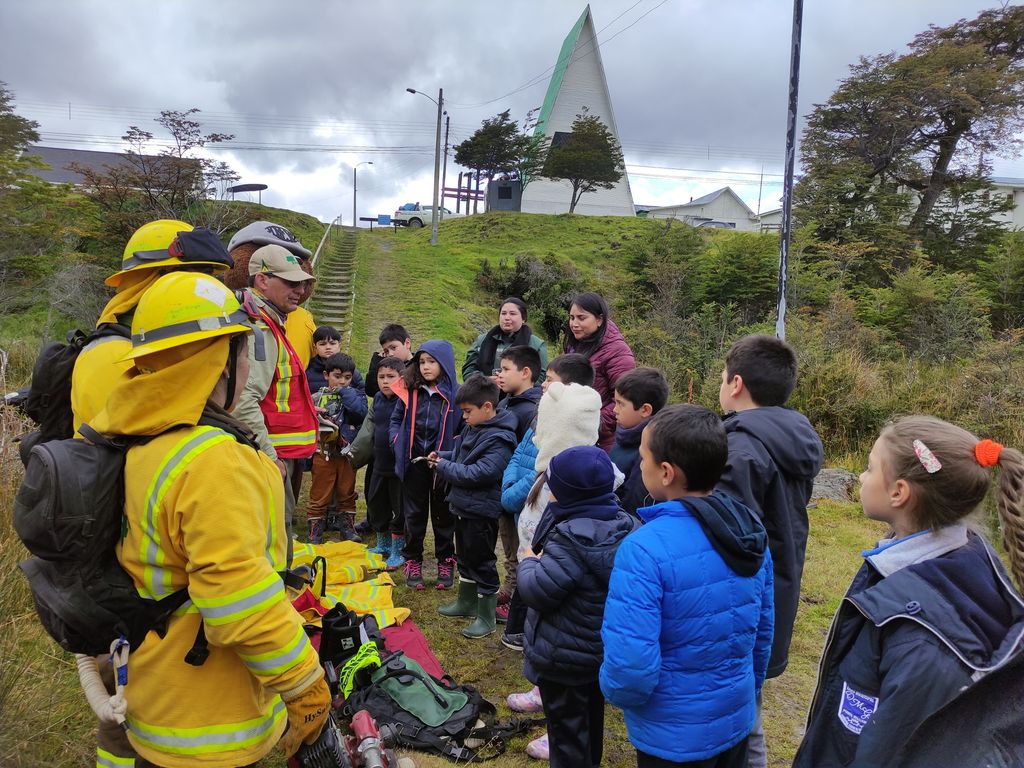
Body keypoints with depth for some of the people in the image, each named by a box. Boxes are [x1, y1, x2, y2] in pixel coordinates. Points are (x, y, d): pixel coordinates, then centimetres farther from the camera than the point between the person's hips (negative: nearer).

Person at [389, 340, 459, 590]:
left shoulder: (454, 394, -10)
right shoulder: (409, 391, -2)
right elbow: (395, 420, 10)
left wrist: (448, 454, -14)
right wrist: (398, 443, -5)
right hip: (414, 463, 2)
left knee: (443, 514, 13)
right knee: (414, 514, 14)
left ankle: (445, 562, 27)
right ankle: (413, 562, 28)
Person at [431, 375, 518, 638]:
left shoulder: (499, 439, -23)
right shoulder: (473, 428, 5)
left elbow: (480, 473, -29)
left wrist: (444, 467, -20)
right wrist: (442, 457, 2)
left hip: (481, 511, -9)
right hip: (464, 506, 10)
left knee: (482, 562, 3)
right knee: (465, 556, 22)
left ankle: (486, 617, 17)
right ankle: (466, 602, 40)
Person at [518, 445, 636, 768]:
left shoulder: (573, 538, -31)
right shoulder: (622, 522, -4)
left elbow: (538, 591, -27)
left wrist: (528, 562, -9)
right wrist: (542, 559, 3)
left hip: (565, 656, -9)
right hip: (603, 648, 9)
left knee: (566, 727, 11)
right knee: (591, 720, 27)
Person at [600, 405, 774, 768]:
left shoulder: (645, 550, -29)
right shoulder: (751, 530, -6)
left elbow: (630, 668, -31)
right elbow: (763, 628, 4)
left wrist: (615, 691, -9)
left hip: (674, 738, -5)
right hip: (737, 720, 6)